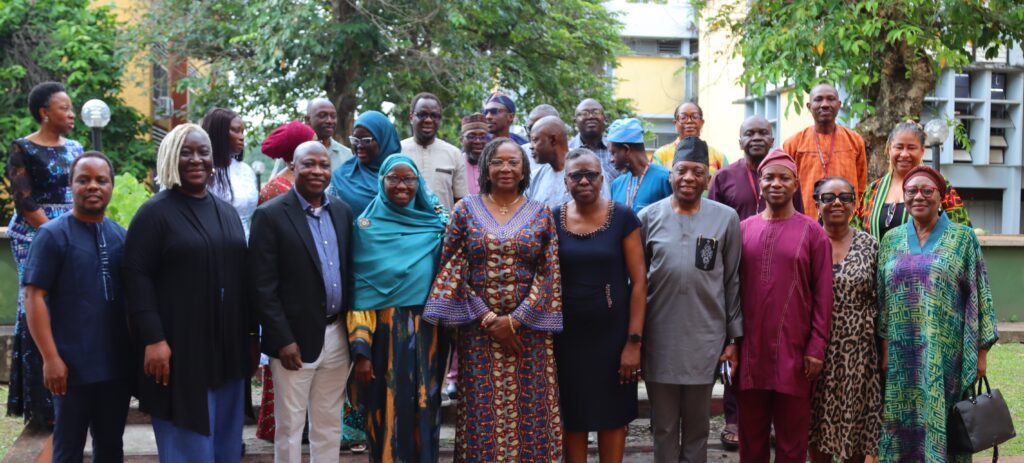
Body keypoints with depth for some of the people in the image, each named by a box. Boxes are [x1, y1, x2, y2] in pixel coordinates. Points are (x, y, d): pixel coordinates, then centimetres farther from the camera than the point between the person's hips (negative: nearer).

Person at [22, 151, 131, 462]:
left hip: (117, 365, 5)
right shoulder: (53, 234, -6)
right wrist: (50, 357, -16)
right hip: (74, 367, -5)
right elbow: (34, 298, -10)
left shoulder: (121, 236, 9)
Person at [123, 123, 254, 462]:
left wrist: (252, 333, 14)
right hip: (180, 350, -6)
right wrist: (153, 339, -19)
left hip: (228, 348, 6)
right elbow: (136, 276, -11)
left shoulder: (226, 211, 14)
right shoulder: (155, 213, -5)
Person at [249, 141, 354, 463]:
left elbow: (349, 272, 12)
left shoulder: (342, 212, 8)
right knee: (290, 425, 6)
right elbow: (263, 286, -12)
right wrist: (283, 339, -16)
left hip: (337, 335, 5)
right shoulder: (271, 215, -9)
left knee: (329, 424, 15)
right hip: (295, 337, -5)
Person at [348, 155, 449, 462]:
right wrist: (361, 349, -9)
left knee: (424, 408, 6)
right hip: (385, 331, -2)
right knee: (389, 408, 0)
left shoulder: (436, 222, 6)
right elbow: (360, 290, -3)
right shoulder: (367, 225, 0)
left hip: (427, 329, 2)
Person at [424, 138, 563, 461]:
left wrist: (515, 320, -10)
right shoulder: (465, 210, 4)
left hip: (529, 331, 0)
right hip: (478, 332, 0)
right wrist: (488, 319, -9)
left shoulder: (541, 214, 4)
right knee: (483, 412, 2)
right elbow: (453, 270, -1)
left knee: (529, 411, 3)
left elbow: (549, 275, -1)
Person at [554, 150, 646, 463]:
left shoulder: (623, 217, -6)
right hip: (568, 334, 2)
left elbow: (639, 281, -6)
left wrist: (634, 341, -11)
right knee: (573, 417, 9)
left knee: (612, 415, 8)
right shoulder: (553, 220, 0)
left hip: (613, 332, -1)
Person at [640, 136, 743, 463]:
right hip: (659, 336, 0)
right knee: (664, 425, 9)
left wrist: (734, 337, 2)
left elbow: (733, 281, 4)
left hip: (706, 336, 0)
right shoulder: (649, 216, 1)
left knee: (697, 424, 11)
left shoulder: (726, 218, 1)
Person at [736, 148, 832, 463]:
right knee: (751, 437, 11)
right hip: (750, 350, 2)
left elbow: (823, 294, -2)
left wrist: (816, 347, -8)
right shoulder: (744, 229, 7)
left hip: (794, 351, -2)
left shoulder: (812, 232, -1)